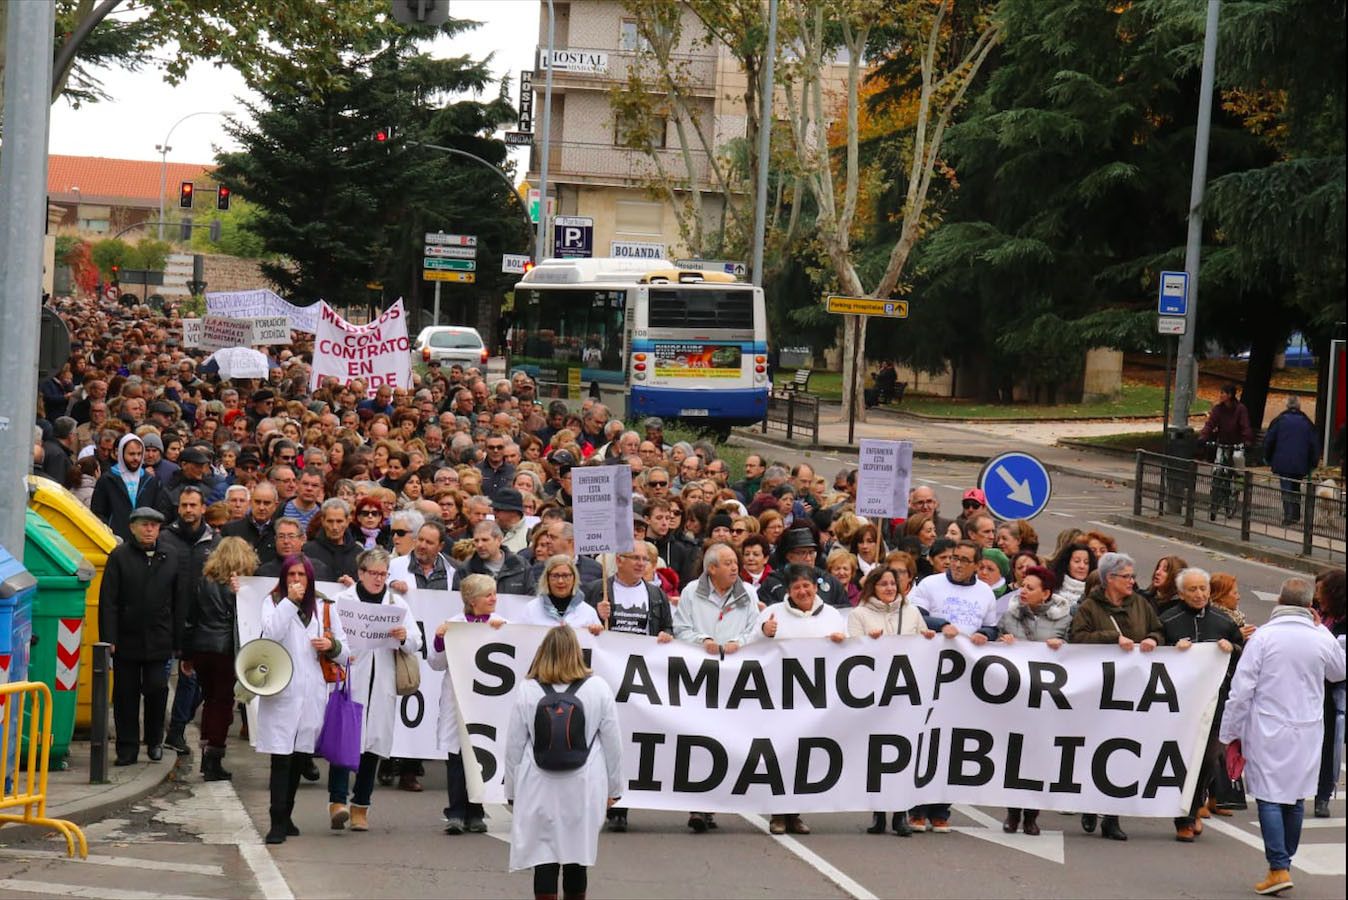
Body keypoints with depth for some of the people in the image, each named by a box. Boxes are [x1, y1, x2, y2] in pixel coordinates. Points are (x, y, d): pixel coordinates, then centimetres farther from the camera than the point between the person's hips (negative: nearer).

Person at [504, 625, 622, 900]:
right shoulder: (598, 689, -5)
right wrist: (613, 788, 12)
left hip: (539, 789, -1)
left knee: (544, 859, 3)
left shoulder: (526, 691, -5)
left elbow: (514, 746, 0)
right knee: (577, 860, 12)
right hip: (584, 789, 1)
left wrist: (512, 790, 11)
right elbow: (612, 743, 1)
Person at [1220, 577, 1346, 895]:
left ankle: (1279, 867, -10)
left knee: (1269, 797, -1)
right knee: (1294, 797, 14)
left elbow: (1242, 687, -9)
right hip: (1306, 733, 3)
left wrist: (1231, 731, 0)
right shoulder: (1321, 639, -3)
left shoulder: (1263, 636, -11)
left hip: (1268, 730, -3)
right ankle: (1285, 858, 22)